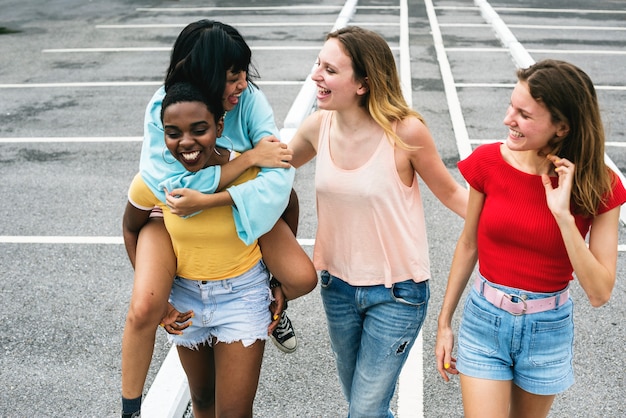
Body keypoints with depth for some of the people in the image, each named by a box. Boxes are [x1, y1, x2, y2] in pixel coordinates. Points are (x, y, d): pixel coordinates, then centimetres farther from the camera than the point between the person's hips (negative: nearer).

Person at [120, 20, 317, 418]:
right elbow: (176, 183, -33)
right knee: (143, 309, -23)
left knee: (303, 278, -15)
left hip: (239, 204, 2)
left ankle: (273, 303, 27)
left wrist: (209, 199, -43)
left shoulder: (250, 100, -22)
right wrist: (250, 156, -33)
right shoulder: (162, 110, -24)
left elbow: (280, 173, -32)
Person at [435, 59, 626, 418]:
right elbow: (469, 245, 0)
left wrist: (563, 215, -27)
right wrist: (444, 324, 5)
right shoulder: (488, 162, -12)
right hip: (485, 321, 0)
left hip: (548, 331, 1)